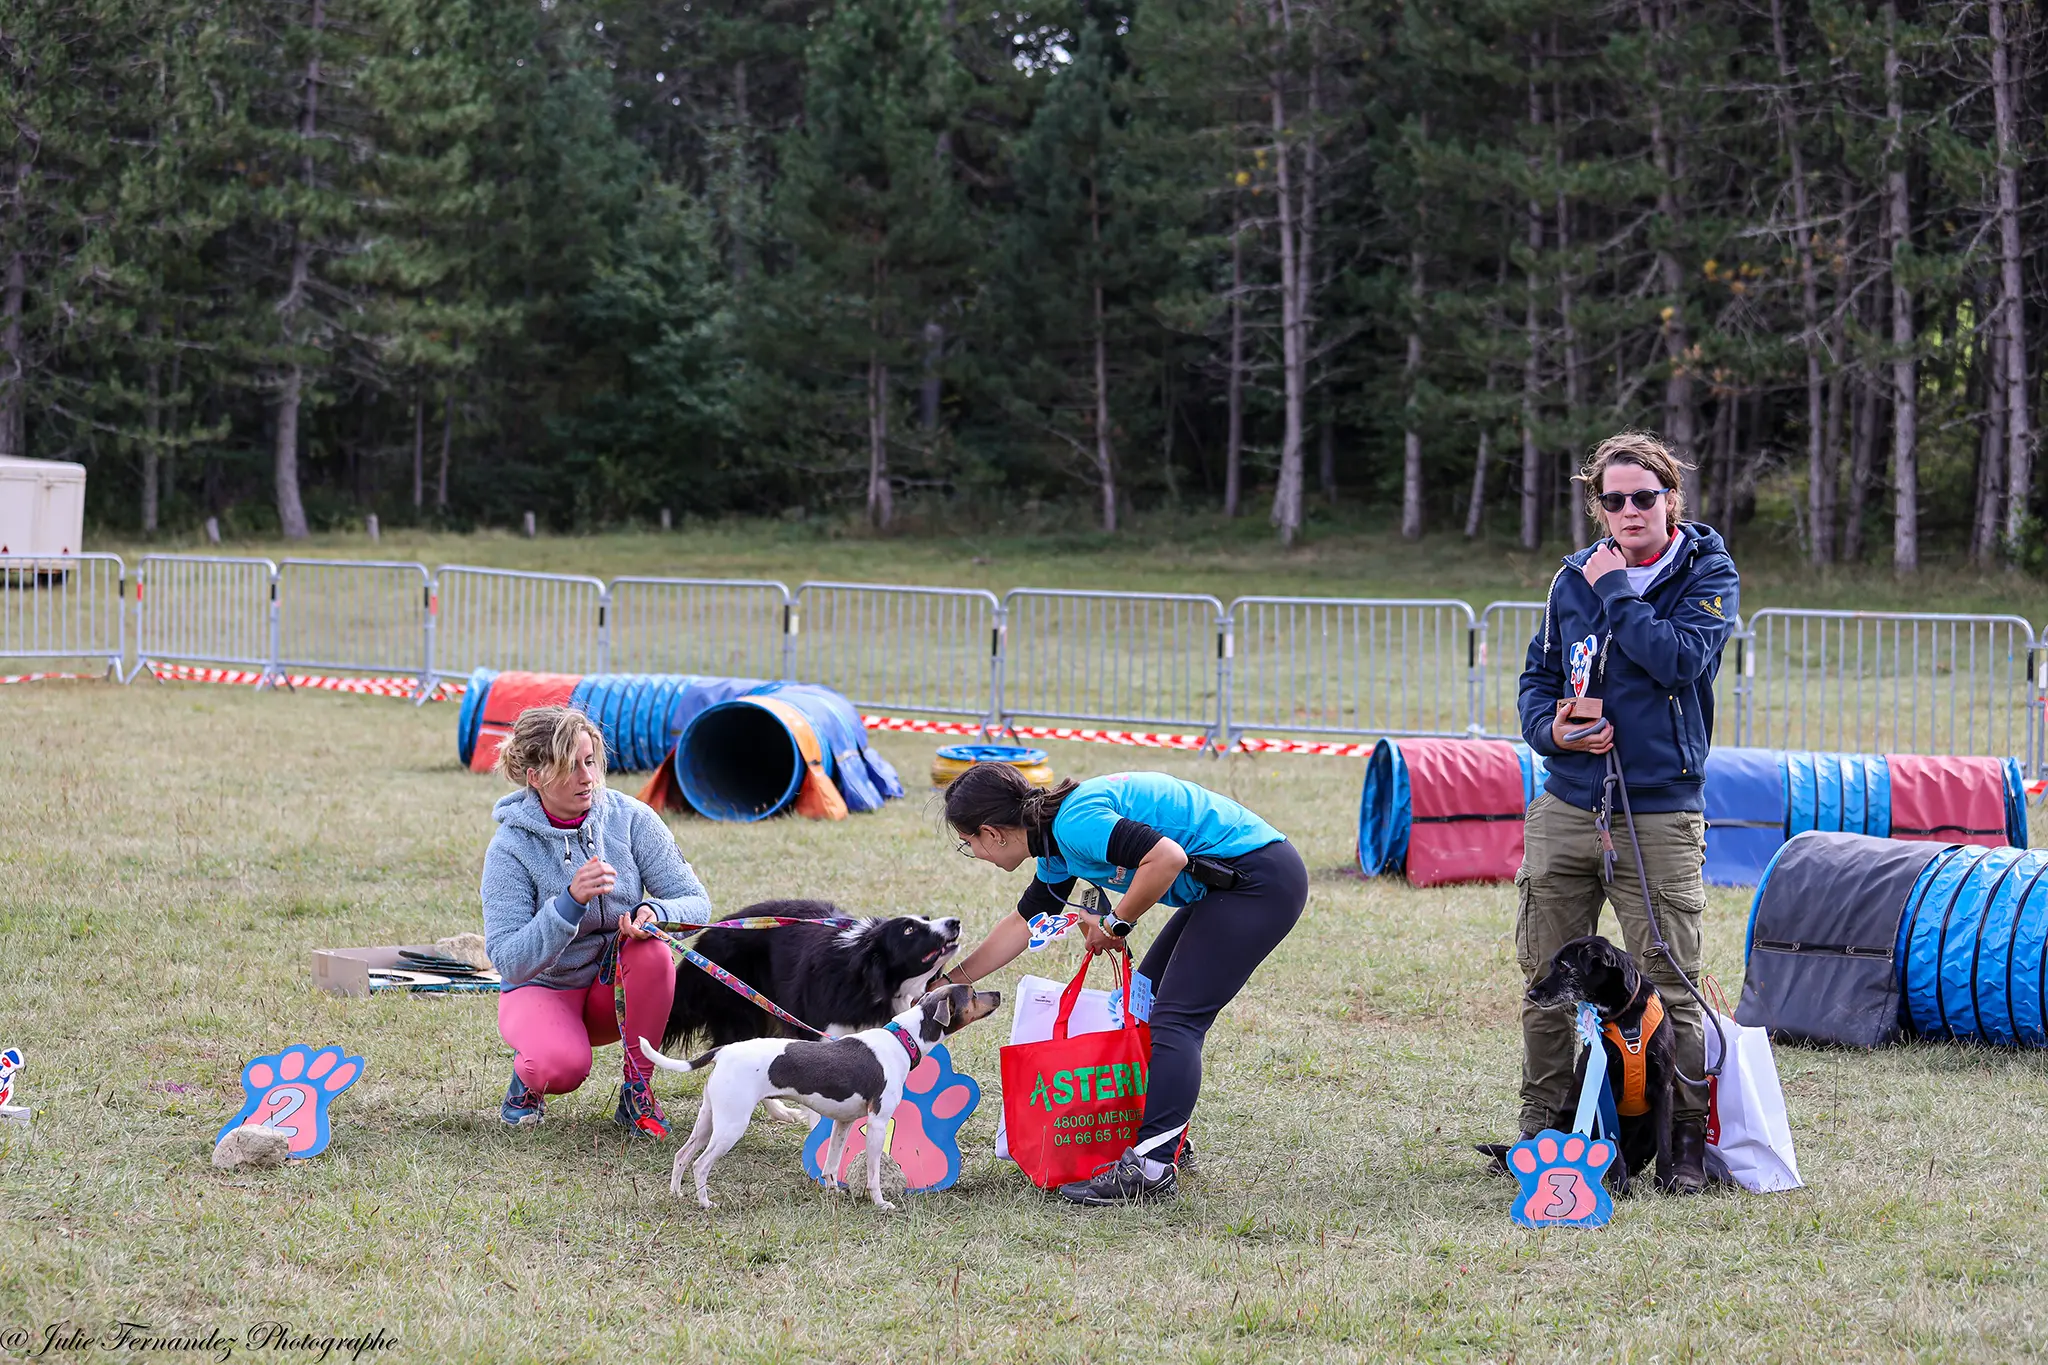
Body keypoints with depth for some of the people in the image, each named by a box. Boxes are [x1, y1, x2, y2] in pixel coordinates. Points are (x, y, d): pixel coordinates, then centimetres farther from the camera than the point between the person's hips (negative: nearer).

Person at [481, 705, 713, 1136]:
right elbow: (508, 962, -24)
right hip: (543, 989, -3)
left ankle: (636, 1090, -12)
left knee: (651, 950, -32)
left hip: (617, 987, 3)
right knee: (563, 1064, -35)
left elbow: (696, 903, -10)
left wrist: (654, 913, -34)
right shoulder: (510, 848, -17)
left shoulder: (630, 818, -10)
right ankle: (528, 1078, 5)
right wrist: (570, 901, -37)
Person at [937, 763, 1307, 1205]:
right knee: (1147, 995, 16)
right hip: (1231, 883, 10)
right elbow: (1022, 925, 28)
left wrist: (1116, 923, -16)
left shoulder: (1075, 823, -19)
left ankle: (1152, 1166, -16)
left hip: (1260, 879, -10)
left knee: (1176, 1017, -12)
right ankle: (1167, 1139, 22)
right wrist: (948, 981, 34)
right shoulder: (1057, 841, 13)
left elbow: (1168, 856, -30)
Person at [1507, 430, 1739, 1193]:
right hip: (1567, 809, 4)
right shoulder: (1575, 580, 10)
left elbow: (1680, 657, -18)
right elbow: (1538, 678, 17)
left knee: (1669, 986, -6)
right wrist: (1551, 730, -4)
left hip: (1660, 815, -4)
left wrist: (1616, 591, -11)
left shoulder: (1707, 576, -1)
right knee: (1547, 980, 7)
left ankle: (1686, 1138, 3)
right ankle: (1541, 1127, 19)